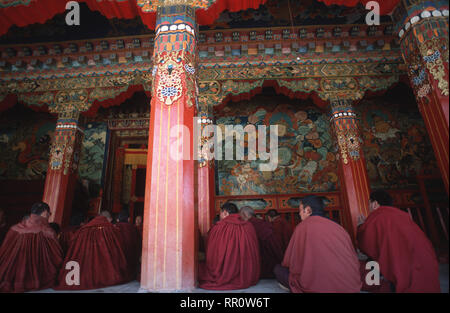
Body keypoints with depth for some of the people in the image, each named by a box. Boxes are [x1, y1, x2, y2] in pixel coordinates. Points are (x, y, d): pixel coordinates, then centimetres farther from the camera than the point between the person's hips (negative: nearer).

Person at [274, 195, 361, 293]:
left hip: (321, 287, -7)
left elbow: (289, 262, -1)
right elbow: (353, 258, 13)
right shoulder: (337, 226, 7)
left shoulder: (303, 226, -6)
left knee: (278, 269, 8)